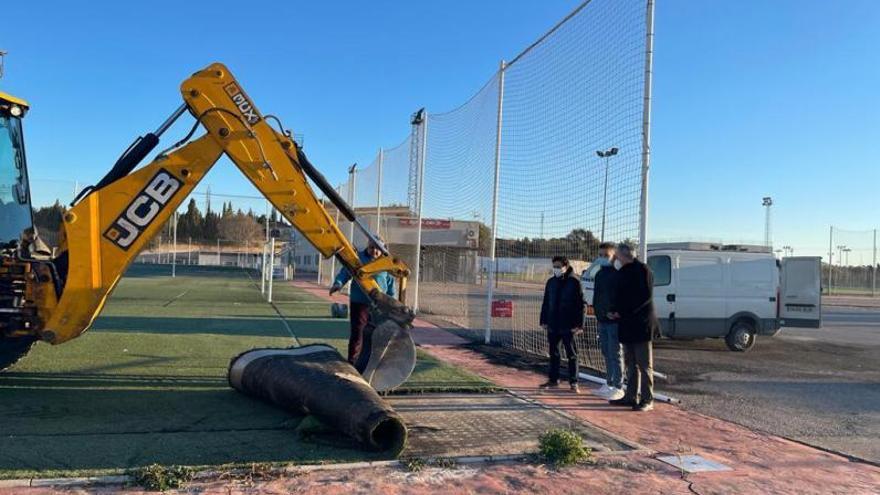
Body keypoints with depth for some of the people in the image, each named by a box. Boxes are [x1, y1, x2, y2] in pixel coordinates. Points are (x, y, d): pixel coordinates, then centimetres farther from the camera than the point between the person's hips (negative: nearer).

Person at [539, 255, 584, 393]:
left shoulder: (574, 282, -7)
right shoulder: (551, 282, 8)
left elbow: (580, 304, -8)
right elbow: (545, 303, 14)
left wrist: (579, 324, -13)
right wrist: (543, 321, 9)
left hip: (568, 326, -5)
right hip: (552, 325, 5)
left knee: (571, 354, 2)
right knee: (553, 353, 12)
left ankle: (573, 382, 9)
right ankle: (553, 380, 23)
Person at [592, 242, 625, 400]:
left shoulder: (617, 275, -12)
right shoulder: (599, 274, 13)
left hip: (614, 320, -8)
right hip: (602, 320, 8)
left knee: (615, 354, -4)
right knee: (606, 353, 15)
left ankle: (618, 387, 2)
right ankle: (609, 383, 25)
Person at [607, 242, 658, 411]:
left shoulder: (642, 270, -10)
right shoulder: (622, 272, 16)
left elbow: (645, 296, -17)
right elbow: (618, 294, 21)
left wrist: (623, 312, -17)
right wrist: (614, 311, 2)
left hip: (641, 324, -9)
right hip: (626, 324, 9)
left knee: (644, 364, -3)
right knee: (631, 363, 13)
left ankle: (647, 399, 2)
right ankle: (631, 396, 19)